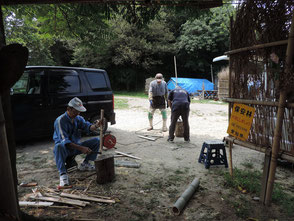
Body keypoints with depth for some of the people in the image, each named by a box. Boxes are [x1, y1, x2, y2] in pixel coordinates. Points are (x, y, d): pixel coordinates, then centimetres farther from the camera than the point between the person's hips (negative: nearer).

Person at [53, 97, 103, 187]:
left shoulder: (78, 118, 1)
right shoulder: (60, 120, -20)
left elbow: (88, 127, -12)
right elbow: (64, 141, -29)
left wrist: (96, 125, -37)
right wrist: (81, 148, -37)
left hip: (76, 146, 6)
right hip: (65, 148, -6)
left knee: (96, 141, -7)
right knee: (59, 146, -40)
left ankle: (85, 164, 6)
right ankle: (63, 174, -30)